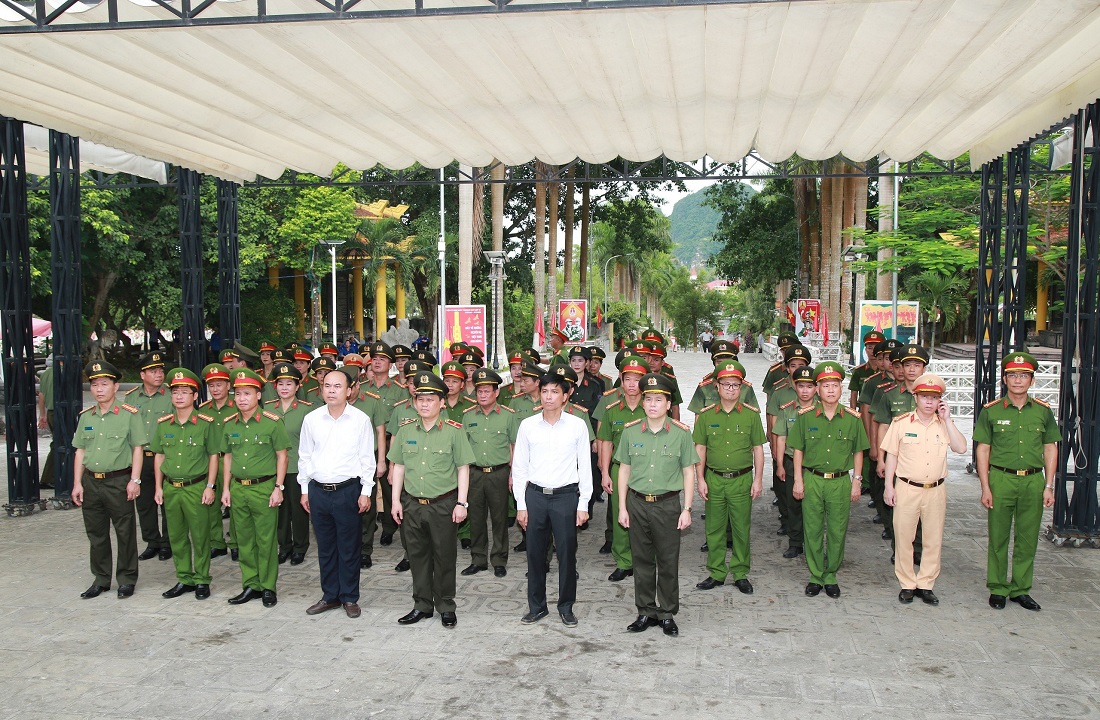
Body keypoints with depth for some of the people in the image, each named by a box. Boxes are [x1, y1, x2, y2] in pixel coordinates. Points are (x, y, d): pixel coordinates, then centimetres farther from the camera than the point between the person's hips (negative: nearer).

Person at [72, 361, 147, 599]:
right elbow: (79, 450, 12)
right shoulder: (86, 417, 9)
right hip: (92, 482, 5)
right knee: (96, 534, 12)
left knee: (125, 532, 3)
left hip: (119, 481, -5)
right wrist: (77, 483, 7)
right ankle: (101, 579, 25)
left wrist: (134, 480, -12)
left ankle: (127, 579, 15)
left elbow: (138, 448, -6)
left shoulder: (129, 414, -6)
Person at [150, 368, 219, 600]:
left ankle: (202, 580, 14)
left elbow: (213, 456, -2)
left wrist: (209, 487, -6)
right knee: (176, 536, 11)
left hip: (196, 487, -4)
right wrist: (159, 487, 9)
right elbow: (159, 456, 14)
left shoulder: (206, 423, -5)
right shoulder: (163, 424, 7)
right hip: (170, 487, 4)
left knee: (200, 536, 2)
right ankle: (184, 579, 23)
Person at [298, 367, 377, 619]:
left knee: (349, 548, 5)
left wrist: (366, 491, -4)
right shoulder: (311, 419, 2)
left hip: (348, 490, -3)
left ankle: (350, 598, 19)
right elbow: (304, 456, 10)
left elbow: (367, 458, -1)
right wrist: (304, 490, 10)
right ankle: (330, 595, 26)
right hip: (318, 491, 3)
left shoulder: (361, 420, -5)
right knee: (325, 546, 13)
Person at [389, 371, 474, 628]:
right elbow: (399, 466, 10)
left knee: (444, 558, 6)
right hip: (412, 504, 3)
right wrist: (395, 500, 6)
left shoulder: (454, 431, -6)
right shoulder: (406, 430, 5)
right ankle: (422, 606, 25)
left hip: (443, 504, -3)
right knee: (418, 556, 12)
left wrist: (461, 503, -8)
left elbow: (463, 469, -4)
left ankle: (446, 608, 20)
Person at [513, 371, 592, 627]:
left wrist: (583, 505, -1)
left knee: (567, 553, 4)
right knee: (535, 552, 8)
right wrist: (521, 505, 2)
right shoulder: (528, 425, 1)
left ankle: (566, 606, 21)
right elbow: (519, 467, 5)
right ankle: (537, 606, 23)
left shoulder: (577, 425, -2)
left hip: (566, 495, -1)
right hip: (535, 495, 2)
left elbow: (585, 466, 1)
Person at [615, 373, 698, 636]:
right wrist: (622, 507, 5)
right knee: (642, 560, 10)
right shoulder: (631, 431, 2)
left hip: (668, 505, -2)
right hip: (637, 503, 2)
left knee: (668, 562, 5)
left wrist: (687, 509, -3)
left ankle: (667, 614, 20)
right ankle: (645, 612, 23)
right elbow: (624, 469, 8)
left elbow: (688, 472, 1)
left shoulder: (681, 433, -4)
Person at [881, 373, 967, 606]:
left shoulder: (944, 425, 4)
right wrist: (889, 486, -3)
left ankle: (926, 584, 20)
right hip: (907, 488, -2)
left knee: (933, 540, 8)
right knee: (904, 538, 4)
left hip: (936, 490, 2)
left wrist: (947, 420, -10)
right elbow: (891, 455, 1)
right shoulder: (901, 423, -2)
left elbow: (961, 448, -10)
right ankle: (907, 584, 16)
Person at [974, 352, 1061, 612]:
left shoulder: (1043, 411, 5)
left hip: (1033, 481, 2)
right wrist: (985, 487, -5)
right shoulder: (991, 411, -1)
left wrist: (1049, 486, 5)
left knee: (1028, 539, 9)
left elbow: (1050, 448, 11)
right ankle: (997, 588, 18)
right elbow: (982, 449, 0)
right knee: (998, 538, 5)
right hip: (1001, 478, -2)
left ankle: (1020, 589, 22)